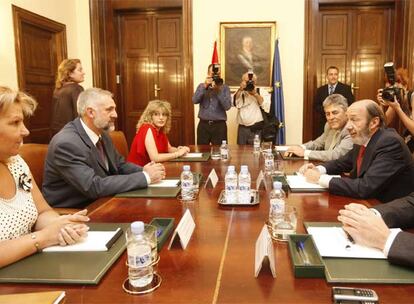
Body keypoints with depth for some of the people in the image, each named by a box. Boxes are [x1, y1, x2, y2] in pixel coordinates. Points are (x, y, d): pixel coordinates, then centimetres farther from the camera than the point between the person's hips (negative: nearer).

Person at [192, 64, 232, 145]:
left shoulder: (225, 87, 3)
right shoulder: (201, 86, 9)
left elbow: (227, 106, -10)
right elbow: (195, 101, -9)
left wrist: (219, 90, -18)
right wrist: (205, 86, -18)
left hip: (219, 125, -1)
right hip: (203, 124, 1)